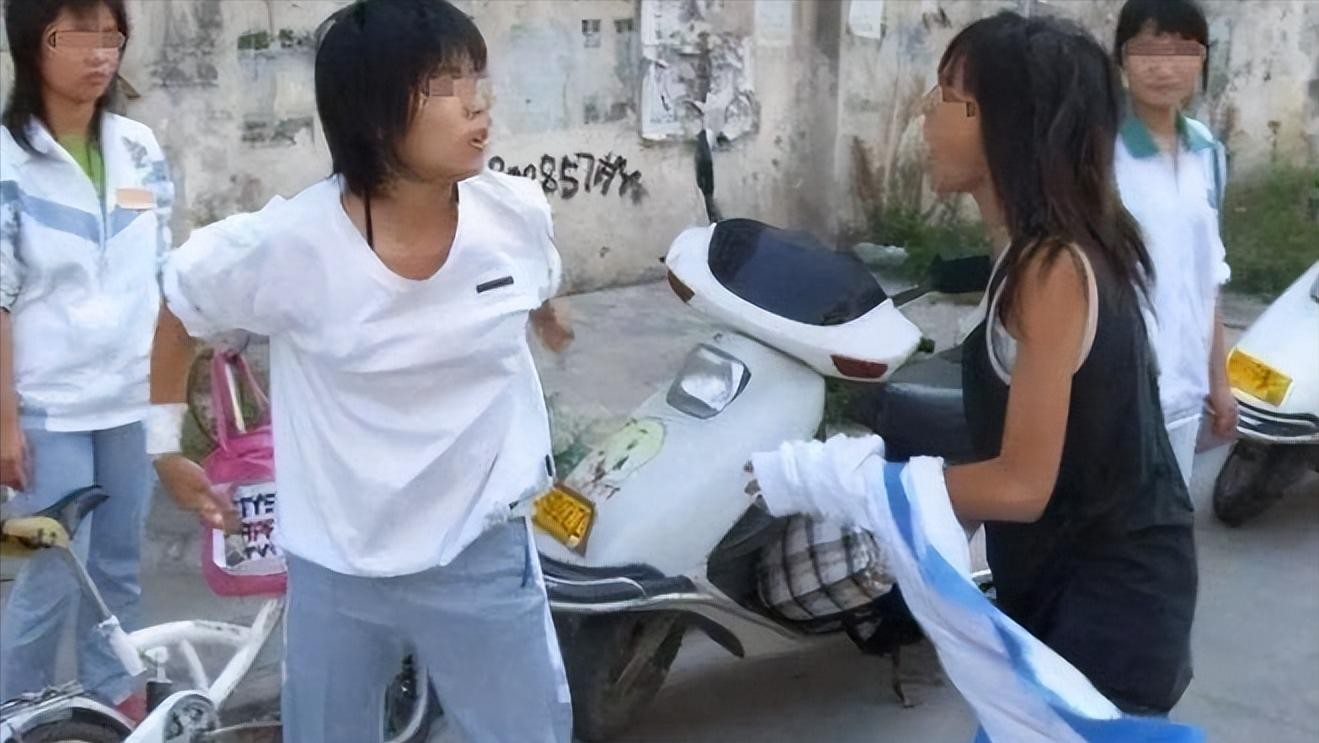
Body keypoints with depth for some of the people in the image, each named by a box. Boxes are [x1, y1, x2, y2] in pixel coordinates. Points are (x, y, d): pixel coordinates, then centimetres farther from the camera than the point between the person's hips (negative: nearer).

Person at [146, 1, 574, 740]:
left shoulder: (520, 214, -14)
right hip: (336, 568, -1)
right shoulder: (287, 245, -21)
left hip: (482, 553, 1)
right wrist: (166, 443, 4)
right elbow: (179, 308, -1)